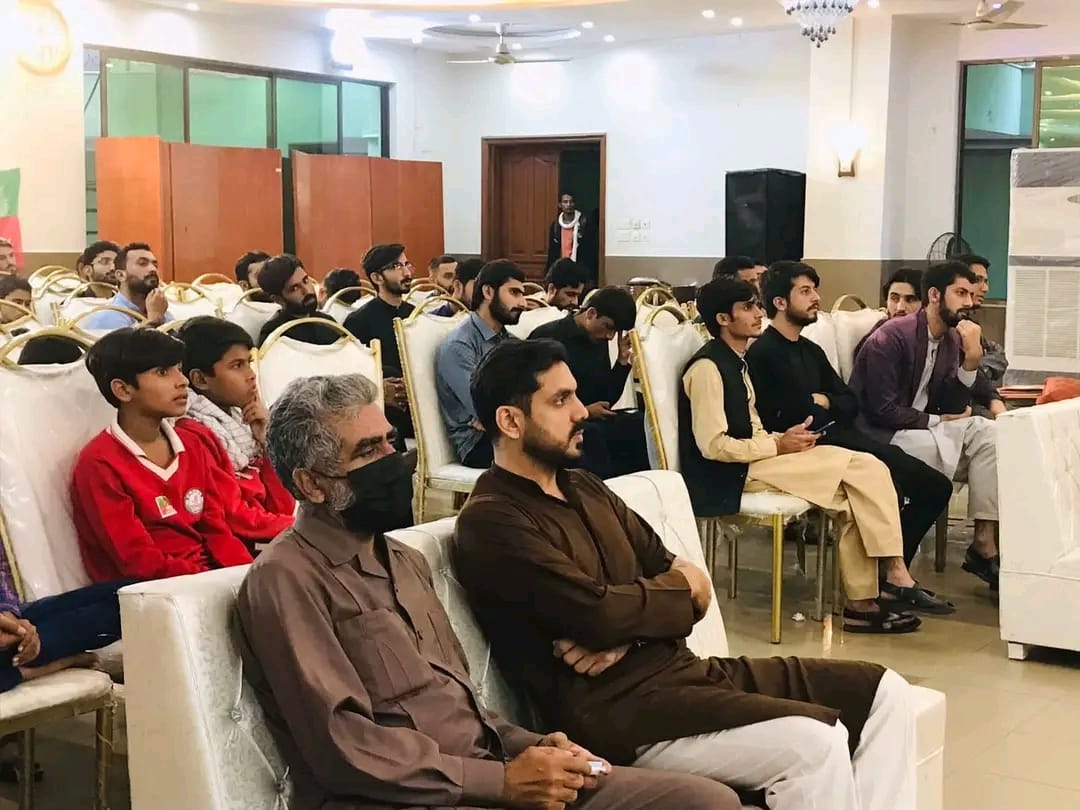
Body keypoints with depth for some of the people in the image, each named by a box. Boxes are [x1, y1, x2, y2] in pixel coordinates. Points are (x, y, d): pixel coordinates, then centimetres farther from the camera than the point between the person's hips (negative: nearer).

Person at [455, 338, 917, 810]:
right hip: (615, 708, -9)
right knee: (815, 744, -28)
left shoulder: (584, 489, 17)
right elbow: (600, 612, -20)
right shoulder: (491, 522, -11)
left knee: (881, 691, 1)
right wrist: (682, 587, -1)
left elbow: (674, 571, 11)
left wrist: (626, 634, -11)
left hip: (680, 667, 9)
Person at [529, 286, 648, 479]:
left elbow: (607, 399, 12)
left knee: (643, 425, -18)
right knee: (590, 434, -38)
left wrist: (623, 360, 1)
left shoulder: (599, 341, 12)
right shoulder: (548, 338, -9)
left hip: (591, 421, 7)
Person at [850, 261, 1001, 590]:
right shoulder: (892, 338, -17)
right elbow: (882, 411, -21)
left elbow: (953, 407, 2)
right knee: (941, 447, -32)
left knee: (987, 434, -11)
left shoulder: (952, 340, 7)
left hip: (919, 427, 8)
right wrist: (937, 421, -12)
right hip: (878, 435, -8)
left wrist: (971, 359, -10)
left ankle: (985, 542, -12)